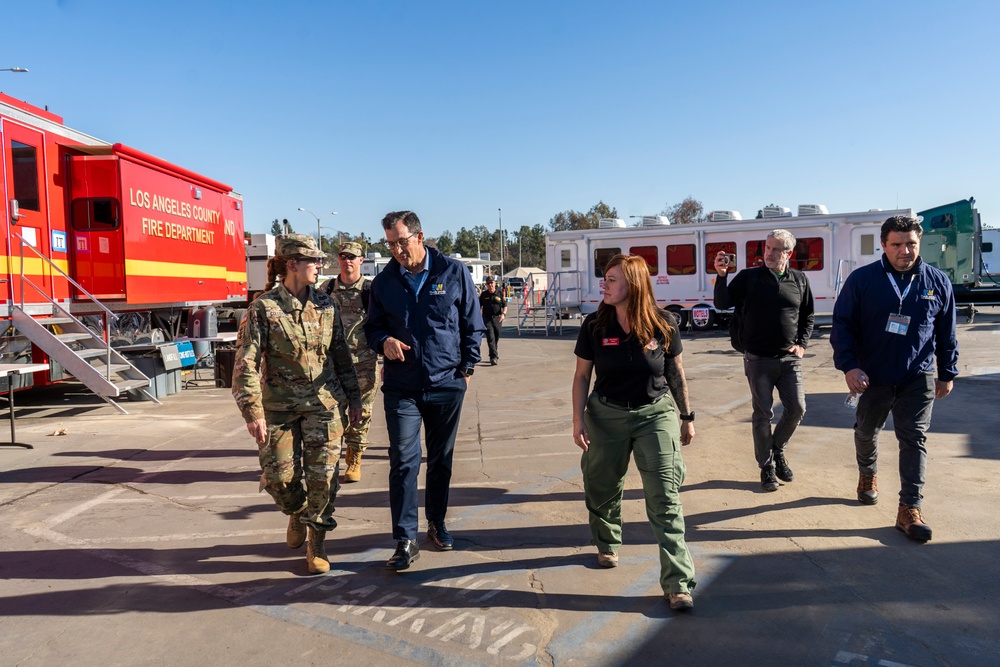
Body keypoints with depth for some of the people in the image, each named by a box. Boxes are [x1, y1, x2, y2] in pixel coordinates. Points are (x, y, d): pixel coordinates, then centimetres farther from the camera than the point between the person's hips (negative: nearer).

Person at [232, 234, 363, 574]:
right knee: (278, 475, 1)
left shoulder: (325, 304, 5)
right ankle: (297, 513, 36)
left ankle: (316, 544, 17)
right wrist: (253, 412, -16)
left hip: (324, 402, 2)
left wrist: (353, 397, 13)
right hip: (278, 406, -2)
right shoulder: (263, 308, -7)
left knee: (322, 475, -2)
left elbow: (341, 354, 13)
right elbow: (246, 362, -10)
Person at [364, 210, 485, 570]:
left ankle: (437, 523, 31)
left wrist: (467, 368, 1)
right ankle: (406, 540, 3)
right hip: (401, 388, 0)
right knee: (403, 461, -5)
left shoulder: (454, 272, 0)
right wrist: (384, 341, -9)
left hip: (447, 385, 0)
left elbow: (472, 324, 5)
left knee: (441, 460, 13)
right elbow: (373, 327, 13)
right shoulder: (383, 281, 4)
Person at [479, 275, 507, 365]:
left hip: (497, 318, 1)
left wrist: (503, 314, -13)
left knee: (496, 338, 11)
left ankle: (493, 354, 32)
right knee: (490, 338, -13)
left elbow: (505, 305, 4)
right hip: (487, 318, -1)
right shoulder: (484, 294, 3)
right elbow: (479, 306, 12)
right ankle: (494, 357, -18)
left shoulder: (500, 294, 2)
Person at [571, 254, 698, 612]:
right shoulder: (594, 326, -6)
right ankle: (607, 545, 44)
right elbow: (582, 375, 2)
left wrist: (687, 416, 10)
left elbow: (676, 373, 4)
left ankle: (678, 582, 1)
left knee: (665, 497, -6)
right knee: (603, 488, 14)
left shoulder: (663, 325, -7)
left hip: (655, 414, -1)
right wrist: (578, 420, -4)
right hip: (606, 414, 2)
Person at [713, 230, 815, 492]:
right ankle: (766, 466, 18)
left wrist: (802, 344, 4)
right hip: (758, 359, -2)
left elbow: (808, 316, 15)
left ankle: (778, 450, 29)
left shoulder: (799, 280, 5)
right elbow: (722, 304, -9)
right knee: (763, 414, 4)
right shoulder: (749, 277, -3)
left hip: (789, 358, 3)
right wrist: (722, 275, -23)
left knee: (796, 408, 2)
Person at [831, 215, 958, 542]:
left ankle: (910, 509, 4)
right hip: (872, 376, 0)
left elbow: (946, 334, 8)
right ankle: (867, 475, 45)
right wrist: (848, 366, -16)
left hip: (918, 379, 1)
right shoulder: (862, 279, -7)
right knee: (866, 431, 17)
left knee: (914, 440, -2)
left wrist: (947, 374, 9)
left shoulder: (938, 282, 1)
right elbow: (842, 325, -7)